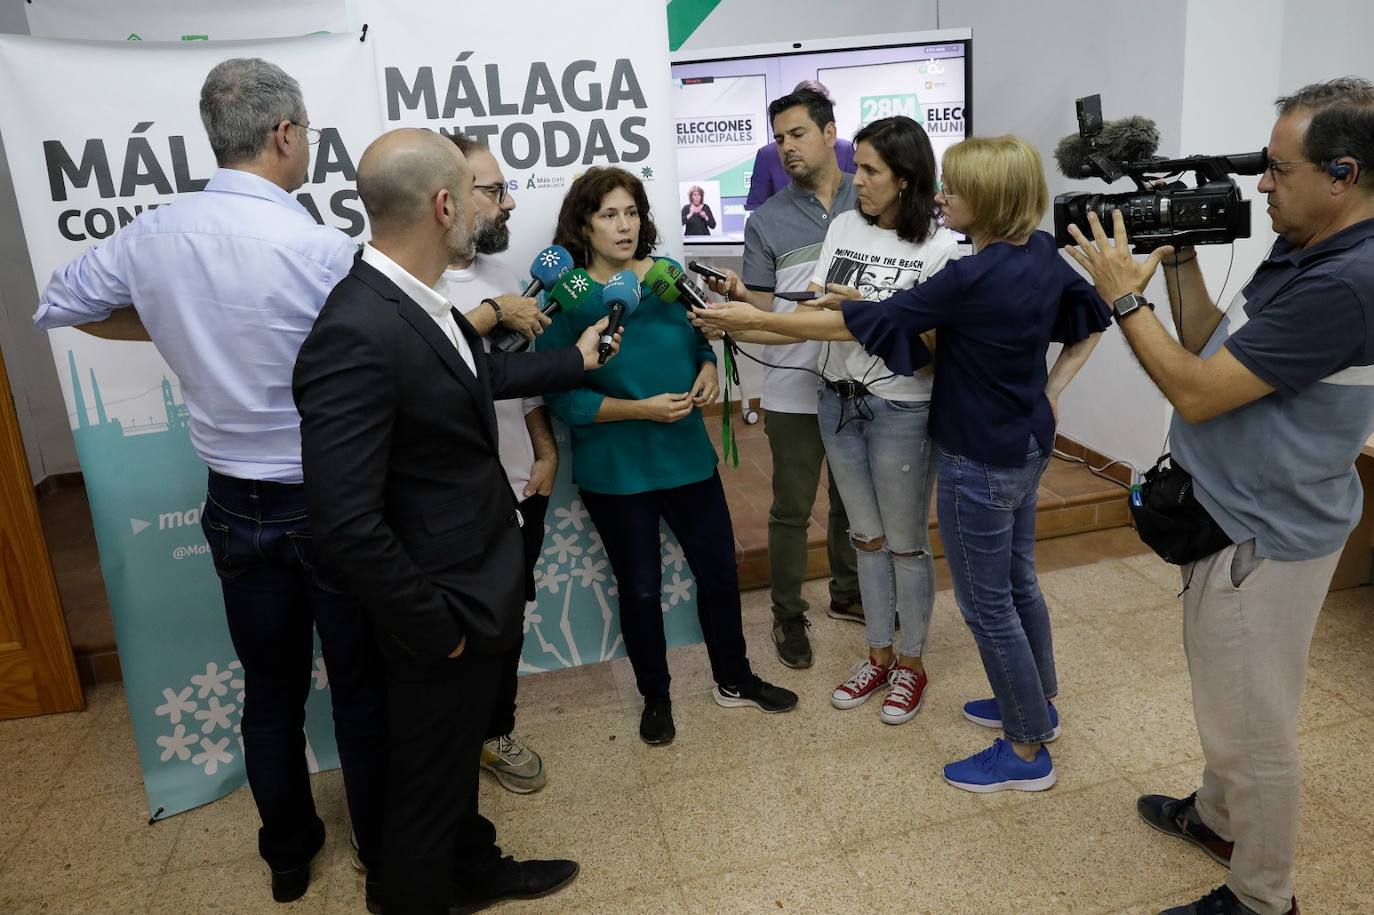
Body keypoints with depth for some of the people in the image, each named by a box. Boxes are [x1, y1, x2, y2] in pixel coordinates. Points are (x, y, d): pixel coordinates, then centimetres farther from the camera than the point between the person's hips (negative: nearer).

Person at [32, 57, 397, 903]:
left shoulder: (150, 237, -3)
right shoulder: (323, 249, -20)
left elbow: (58, 307, 14)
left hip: (237, 506, 5)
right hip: (333, 506, -5)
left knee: (270, 691, 19)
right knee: (362, 687, 13)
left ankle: (289, 857, 38)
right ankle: (381, 852, 32)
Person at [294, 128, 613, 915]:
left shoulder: (418, 301, 0)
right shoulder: (355, 336, -29)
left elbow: (482, 376, 20)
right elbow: (348, 527, -29)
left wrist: (575, 361, 30)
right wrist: (436, 626, -19)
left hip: (479, 586, 9)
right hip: (446, 606, -9)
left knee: (458, 754, 29)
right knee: (429, 782, 15)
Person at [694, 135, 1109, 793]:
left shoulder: (973, 279, -27)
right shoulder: (1042, 255, -1)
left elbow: (859, 325, -24)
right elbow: (1091, 323, 13)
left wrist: (753, 320, -19)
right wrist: (1051, 393, 10)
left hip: (980, 461, -9)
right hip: (1027, 445, 9)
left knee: (986, 603, 5)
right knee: (1017, 581, 23)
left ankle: (1028, 751, 20)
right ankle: (1036, 703, 42)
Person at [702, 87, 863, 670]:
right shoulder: (765, 222, 1)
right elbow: (762, 313, -3)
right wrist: (737, 294, -24)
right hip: (795, 388, -1)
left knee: (853, 500, 18)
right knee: (792, 507, 7)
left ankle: (847, 594, 38)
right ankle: (788, 615, 24)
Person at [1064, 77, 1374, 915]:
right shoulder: (1303, 253, 5)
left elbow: (1197, 391, -25)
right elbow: (1212, 353, 8)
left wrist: (1124, 295, -17)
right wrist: (1180, 264, 0)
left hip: (1264, 543, -10)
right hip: (1237, 519, 10)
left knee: (1253, 730, 8)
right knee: (1229, 702, 27)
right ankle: (1218, 817, 50)